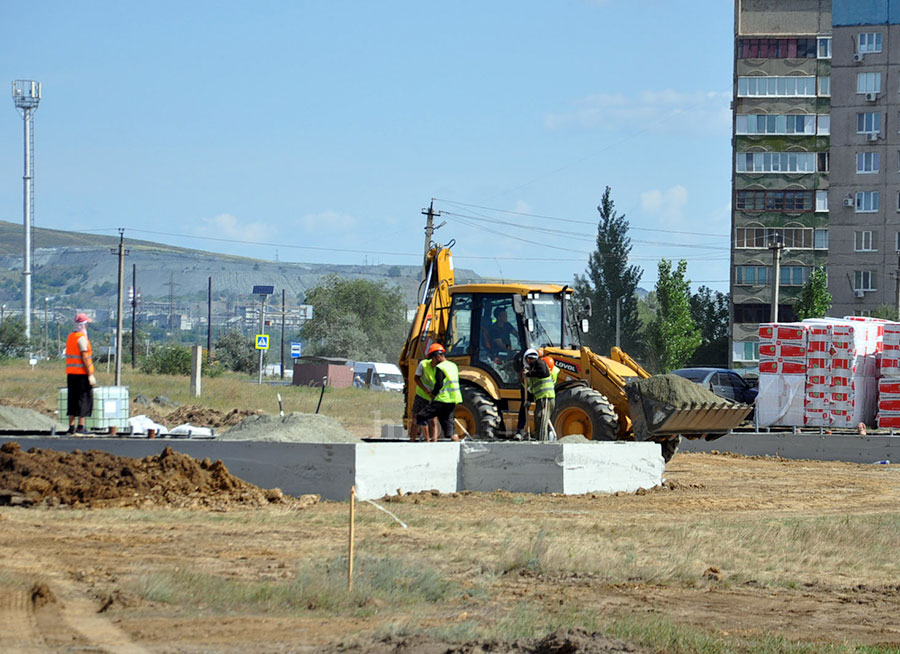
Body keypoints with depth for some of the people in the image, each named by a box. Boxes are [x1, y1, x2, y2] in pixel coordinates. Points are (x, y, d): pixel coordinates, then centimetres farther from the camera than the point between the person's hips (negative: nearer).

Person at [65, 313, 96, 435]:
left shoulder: (70, 337, 13)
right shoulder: (82, 338, -12)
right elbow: (84, 357, -17)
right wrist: (90, 375, -16)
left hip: (71, 373, 8)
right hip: (82, 373, -8)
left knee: (73, 400, 11)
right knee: (84, 399, -5)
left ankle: (71, 426, 10)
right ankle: (81, 427, -8)